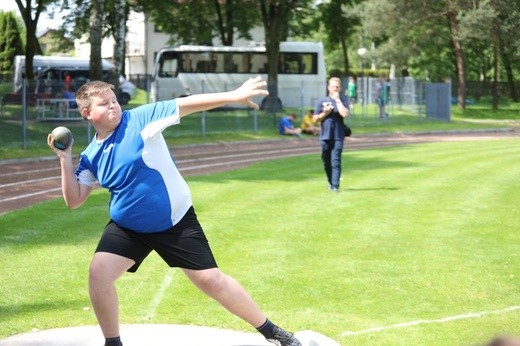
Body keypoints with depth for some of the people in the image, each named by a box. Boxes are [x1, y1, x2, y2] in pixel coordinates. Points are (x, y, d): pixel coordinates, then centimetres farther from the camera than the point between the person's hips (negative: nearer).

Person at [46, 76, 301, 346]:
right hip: (128, 227, 4)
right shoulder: (91, 155, -3)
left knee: (211, 280, -3)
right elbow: (74, 201, -2)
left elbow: (185, 104, -23)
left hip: (176, 221, -3)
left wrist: (232, 96, -33)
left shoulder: (140, 119, -15)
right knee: (98, 273, -14)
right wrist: (65, 159, -13)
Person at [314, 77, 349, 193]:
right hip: (325, 136, 2)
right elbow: (316, 119, 9)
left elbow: (344, 114, -15)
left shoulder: (342, 101, 4)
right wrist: (325, 113, -9)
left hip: (338, 136, -2)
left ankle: (335, 186, -11)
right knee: (326, 161, 10)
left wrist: (337, 100, -11)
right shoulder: (322, 101, 8)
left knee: (336, 161, -9)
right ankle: (330, 182, 28)